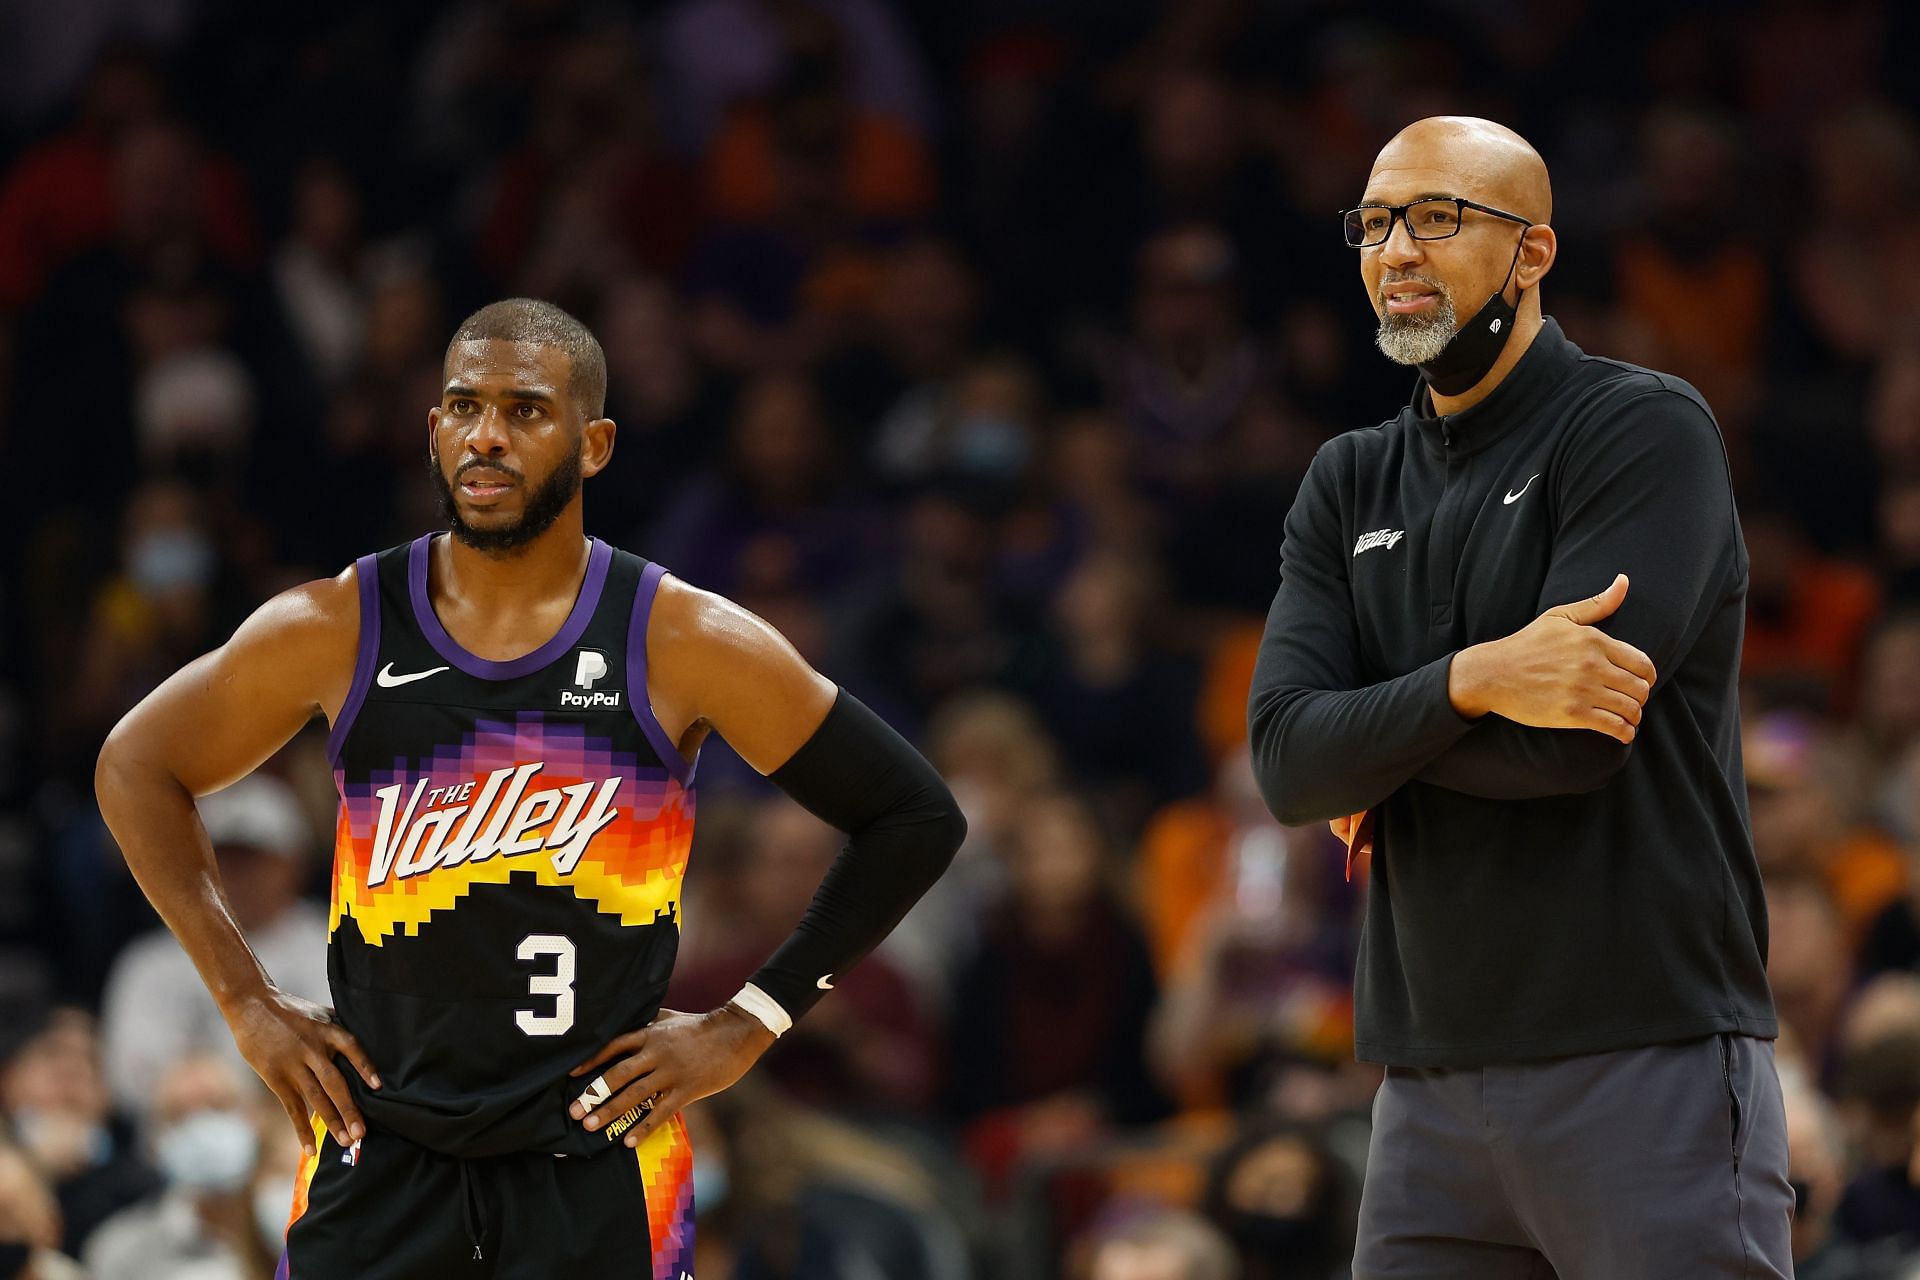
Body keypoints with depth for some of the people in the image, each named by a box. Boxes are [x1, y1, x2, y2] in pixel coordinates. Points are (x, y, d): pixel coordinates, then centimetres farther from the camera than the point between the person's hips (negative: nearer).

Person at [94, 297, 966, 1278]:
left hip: (598, 1167, -1)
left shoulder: (682, 645, -5)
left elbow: (916, 819, 2)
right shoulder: (333, 633, -1)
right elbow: (136, 769, 14)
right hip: (379, 1159, 1)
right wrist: (246, 1002, 7)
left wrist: (750, 1024, -1)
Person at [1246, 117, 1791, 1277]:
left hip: (1646, 1062, -6)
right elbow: (1288, 765, 1)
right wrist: (1471, 683, -17)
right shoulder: (1352, 486, 15)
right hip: (1436, 1083, 6)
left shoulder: (1645, 431, -4)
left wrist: (1373, 746, 0)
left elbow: (1571, 743, -16)